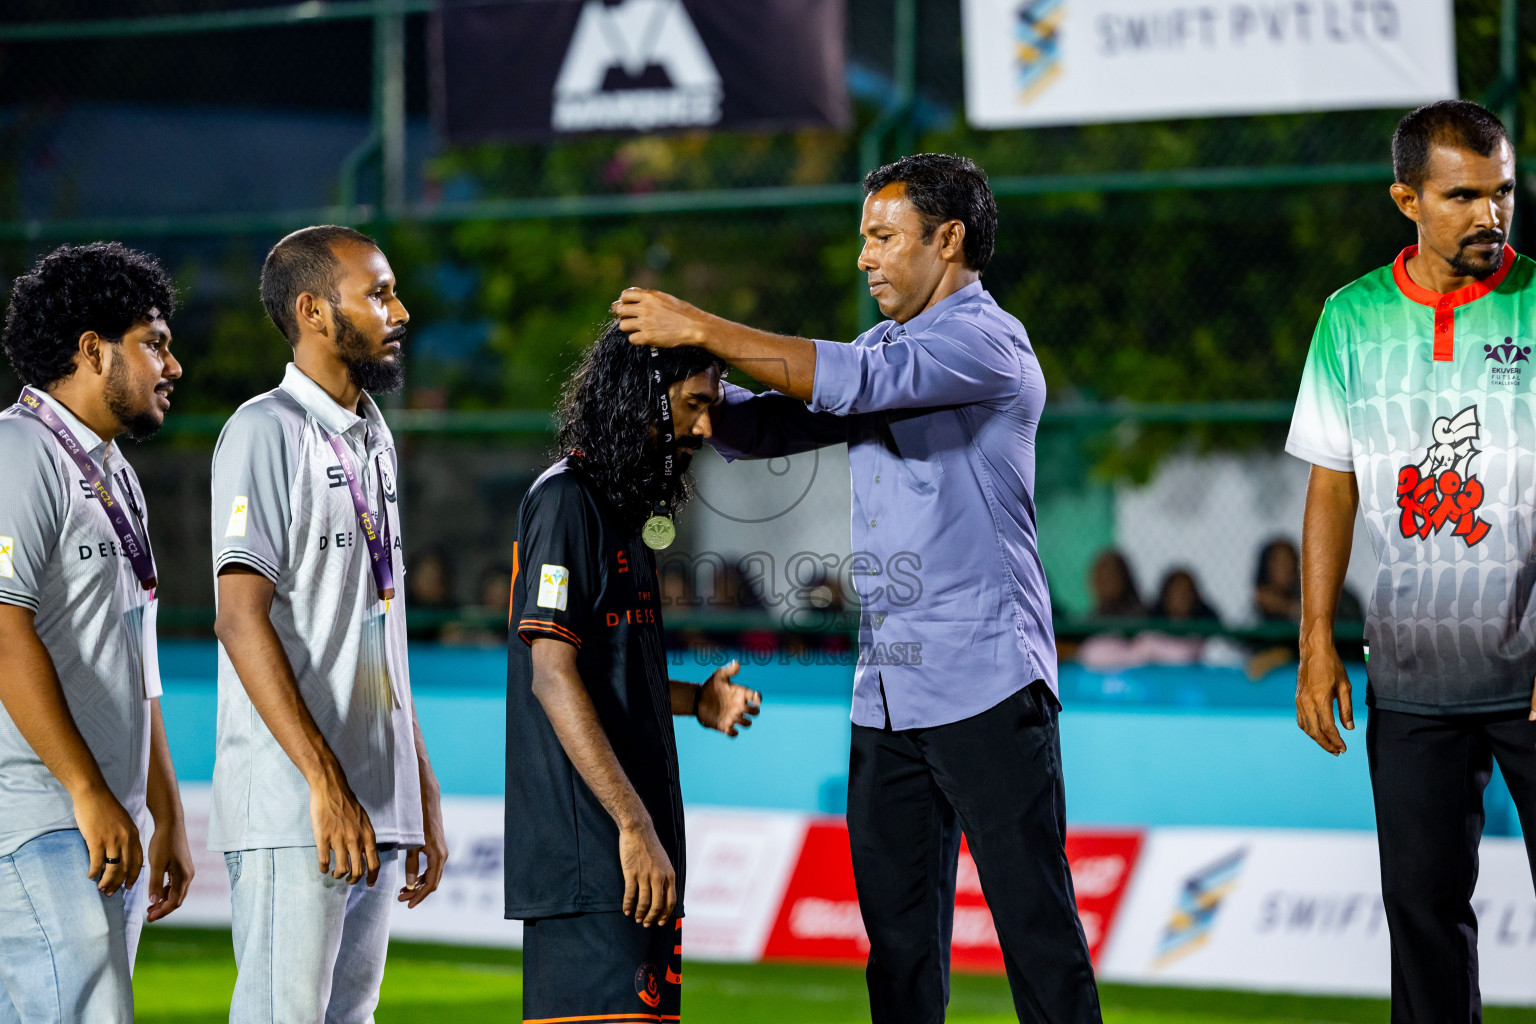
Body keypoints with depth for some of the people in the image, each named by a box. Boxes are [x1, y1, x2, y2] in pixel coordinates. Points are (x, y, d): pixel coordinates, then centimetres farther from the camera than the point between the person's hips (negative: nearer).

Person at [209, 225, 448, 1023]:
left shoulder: (374, 441, 20)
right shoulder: (266, 430, -7)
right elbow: (243, 618, -15)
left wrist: (422, 795, 18)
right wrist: (326, 782, -21)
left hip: (376, 808, 8)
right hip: (292, 810, -8)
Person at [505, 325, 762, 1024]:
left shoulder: (620, 507, 20)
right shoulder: (565, 500, -9)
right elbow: (553, 678, -16)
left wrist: (696, 701, 10)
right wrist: (634, 824, -20)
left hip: (637, 850, 10)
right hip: (585, 844, -10)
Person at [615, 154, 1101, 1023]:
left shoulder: (987, 344, -9)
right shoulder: (886, 343, 20)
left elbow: (857, 382, -22)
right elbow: (766, 429, 20)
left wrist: (701, 329, -19)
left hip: (985, 685, -8)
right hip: (888, 691, 8)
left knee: (1034, 918, -5)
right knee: (897, 925, 8)